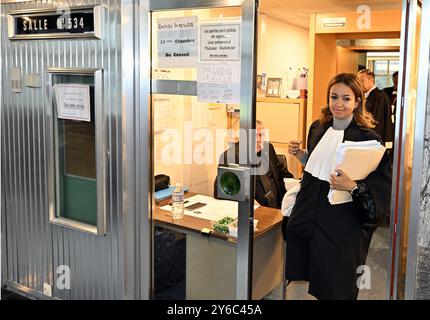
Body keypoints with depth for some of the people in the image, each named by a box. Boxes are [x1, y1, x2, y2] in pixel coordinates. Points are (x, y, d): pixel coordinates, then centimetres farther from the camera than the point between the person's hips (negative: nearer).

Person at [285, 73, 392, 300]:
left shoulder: (368, 139, -11)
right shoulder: (317, 129, 6)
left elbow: (383, 185, -11)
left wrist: (353, 187, -26)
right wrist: (299, 154, 4)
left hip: (341, 227, -5)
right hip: (306, 218, 6)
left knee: (335, 289, 7)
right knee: (299, 282, 15)